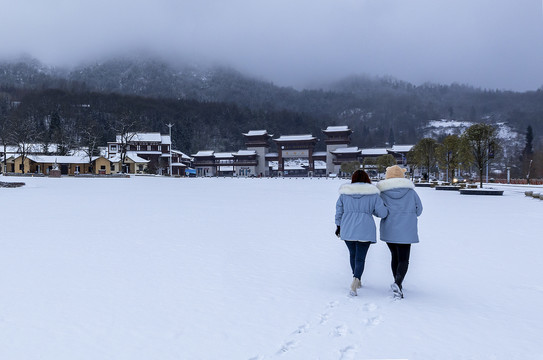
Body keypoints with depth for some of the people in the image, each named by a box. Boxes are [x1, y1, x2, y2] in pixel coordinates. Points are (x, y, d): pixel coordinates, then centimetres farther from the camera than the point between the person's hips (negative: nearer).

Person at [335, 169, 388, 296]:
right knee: (360, 257, 0)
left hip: (348, 229, 3)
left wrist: (338, 226, 20)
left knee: (353, 254, 19)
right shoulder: (373, 194, -2)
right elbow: (382, 213, -2)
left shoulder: (344, 193, 4)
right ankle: (355, 280, -23)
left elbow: (339, 211, 9)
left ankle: (357, 281, 31)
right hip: (365, 230, -2)